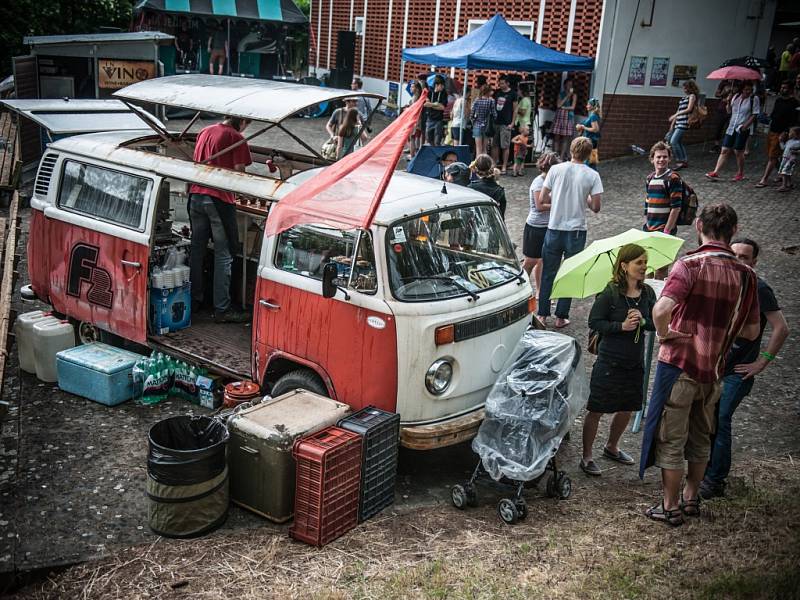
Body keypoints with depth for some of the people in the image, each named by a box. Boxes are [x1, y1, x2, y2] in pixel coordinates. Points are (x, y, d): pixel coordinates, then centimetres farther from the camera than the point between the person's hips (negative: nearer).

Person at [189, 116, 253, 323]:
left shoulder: (204, 132, 16)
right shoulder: (236, 138, -6)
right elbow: (239, 174, -9)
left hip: (196, 195, 7)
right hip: (219, 199, -7)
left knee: (196, 249, 16)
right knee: (224, 255, -1)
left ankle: (194, 300, 23)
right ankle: (222, 309, 1)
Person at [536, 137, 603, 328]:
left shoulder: (556, 169, -4)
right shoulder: (592, 175, -5)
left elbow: (540, 203, -3)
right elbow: (595, 207, -5)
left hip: (554, 229, 1)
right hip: (577, 232, -1)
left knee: (548, 274, 12)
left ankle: (542, 315, 16)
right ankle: (561, 317, 16)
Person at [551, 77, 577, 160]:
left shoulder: (574, 95, 4)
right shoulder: (561, 93, 11)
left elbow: (572, 107, -4)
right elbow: (558, 105, -2)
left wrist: (563, 107, -1)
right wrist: (567, 96, -5)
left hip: (568, 117, -2)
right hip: (559, 116, 2)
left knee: (565, 138, -4)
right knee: (556, 137, -1)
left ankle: (562, 156, -3)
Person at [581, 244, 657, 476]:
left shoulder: (647, 293, 3)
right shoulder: (610, 293, -13)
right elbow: (594, 322, -12)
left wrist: (642, 321, -15)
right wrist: (622, 326, -22)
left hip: (635, 362, 6)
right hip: (610, 361, -6)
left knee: (627, 409, 17)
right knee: (596, 410, 1)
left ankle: (611, 447, 41)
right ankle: (587, 457, 15)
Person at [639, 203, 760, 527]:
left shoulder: (690, 265, -16)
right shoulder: (746, 275, 1)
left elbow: (661, 309, -33)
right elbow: (751, 332, 8)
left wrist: (663, 333, -14)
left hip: (680, 364, -5)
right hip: (713, 370, 5)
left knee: (671, 439, 8)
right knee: (700, 438, 22)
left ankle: (670, 508, 18)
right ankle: (691, 498, 36)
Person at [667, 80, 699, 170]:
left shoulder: (692, 96, -1)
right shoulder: (684, 98, 22)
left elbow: (689, 109, -13)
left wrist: (676, 115, -19)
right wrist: (672, 124, 20)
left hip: (684, 122, -9)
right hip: (678, 123, 9)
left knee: (673, 141, -17)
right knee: (678, 142, 12)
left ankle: (681, 161, -12)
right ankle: (685, 161, 21)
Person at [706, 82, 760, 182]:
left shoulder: (754, 99, -3)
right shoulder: (736, 97, 10)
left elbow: (754, 115, -6)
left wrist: (745, 125, -16)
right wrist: (728, 102, -4)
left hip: (742, 129, -4)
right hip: (731, 127, 4)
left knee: (738, 151, 0)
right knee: (724, 150, 0)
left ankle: (740, 174, 15)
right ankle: (715, 173, -3)